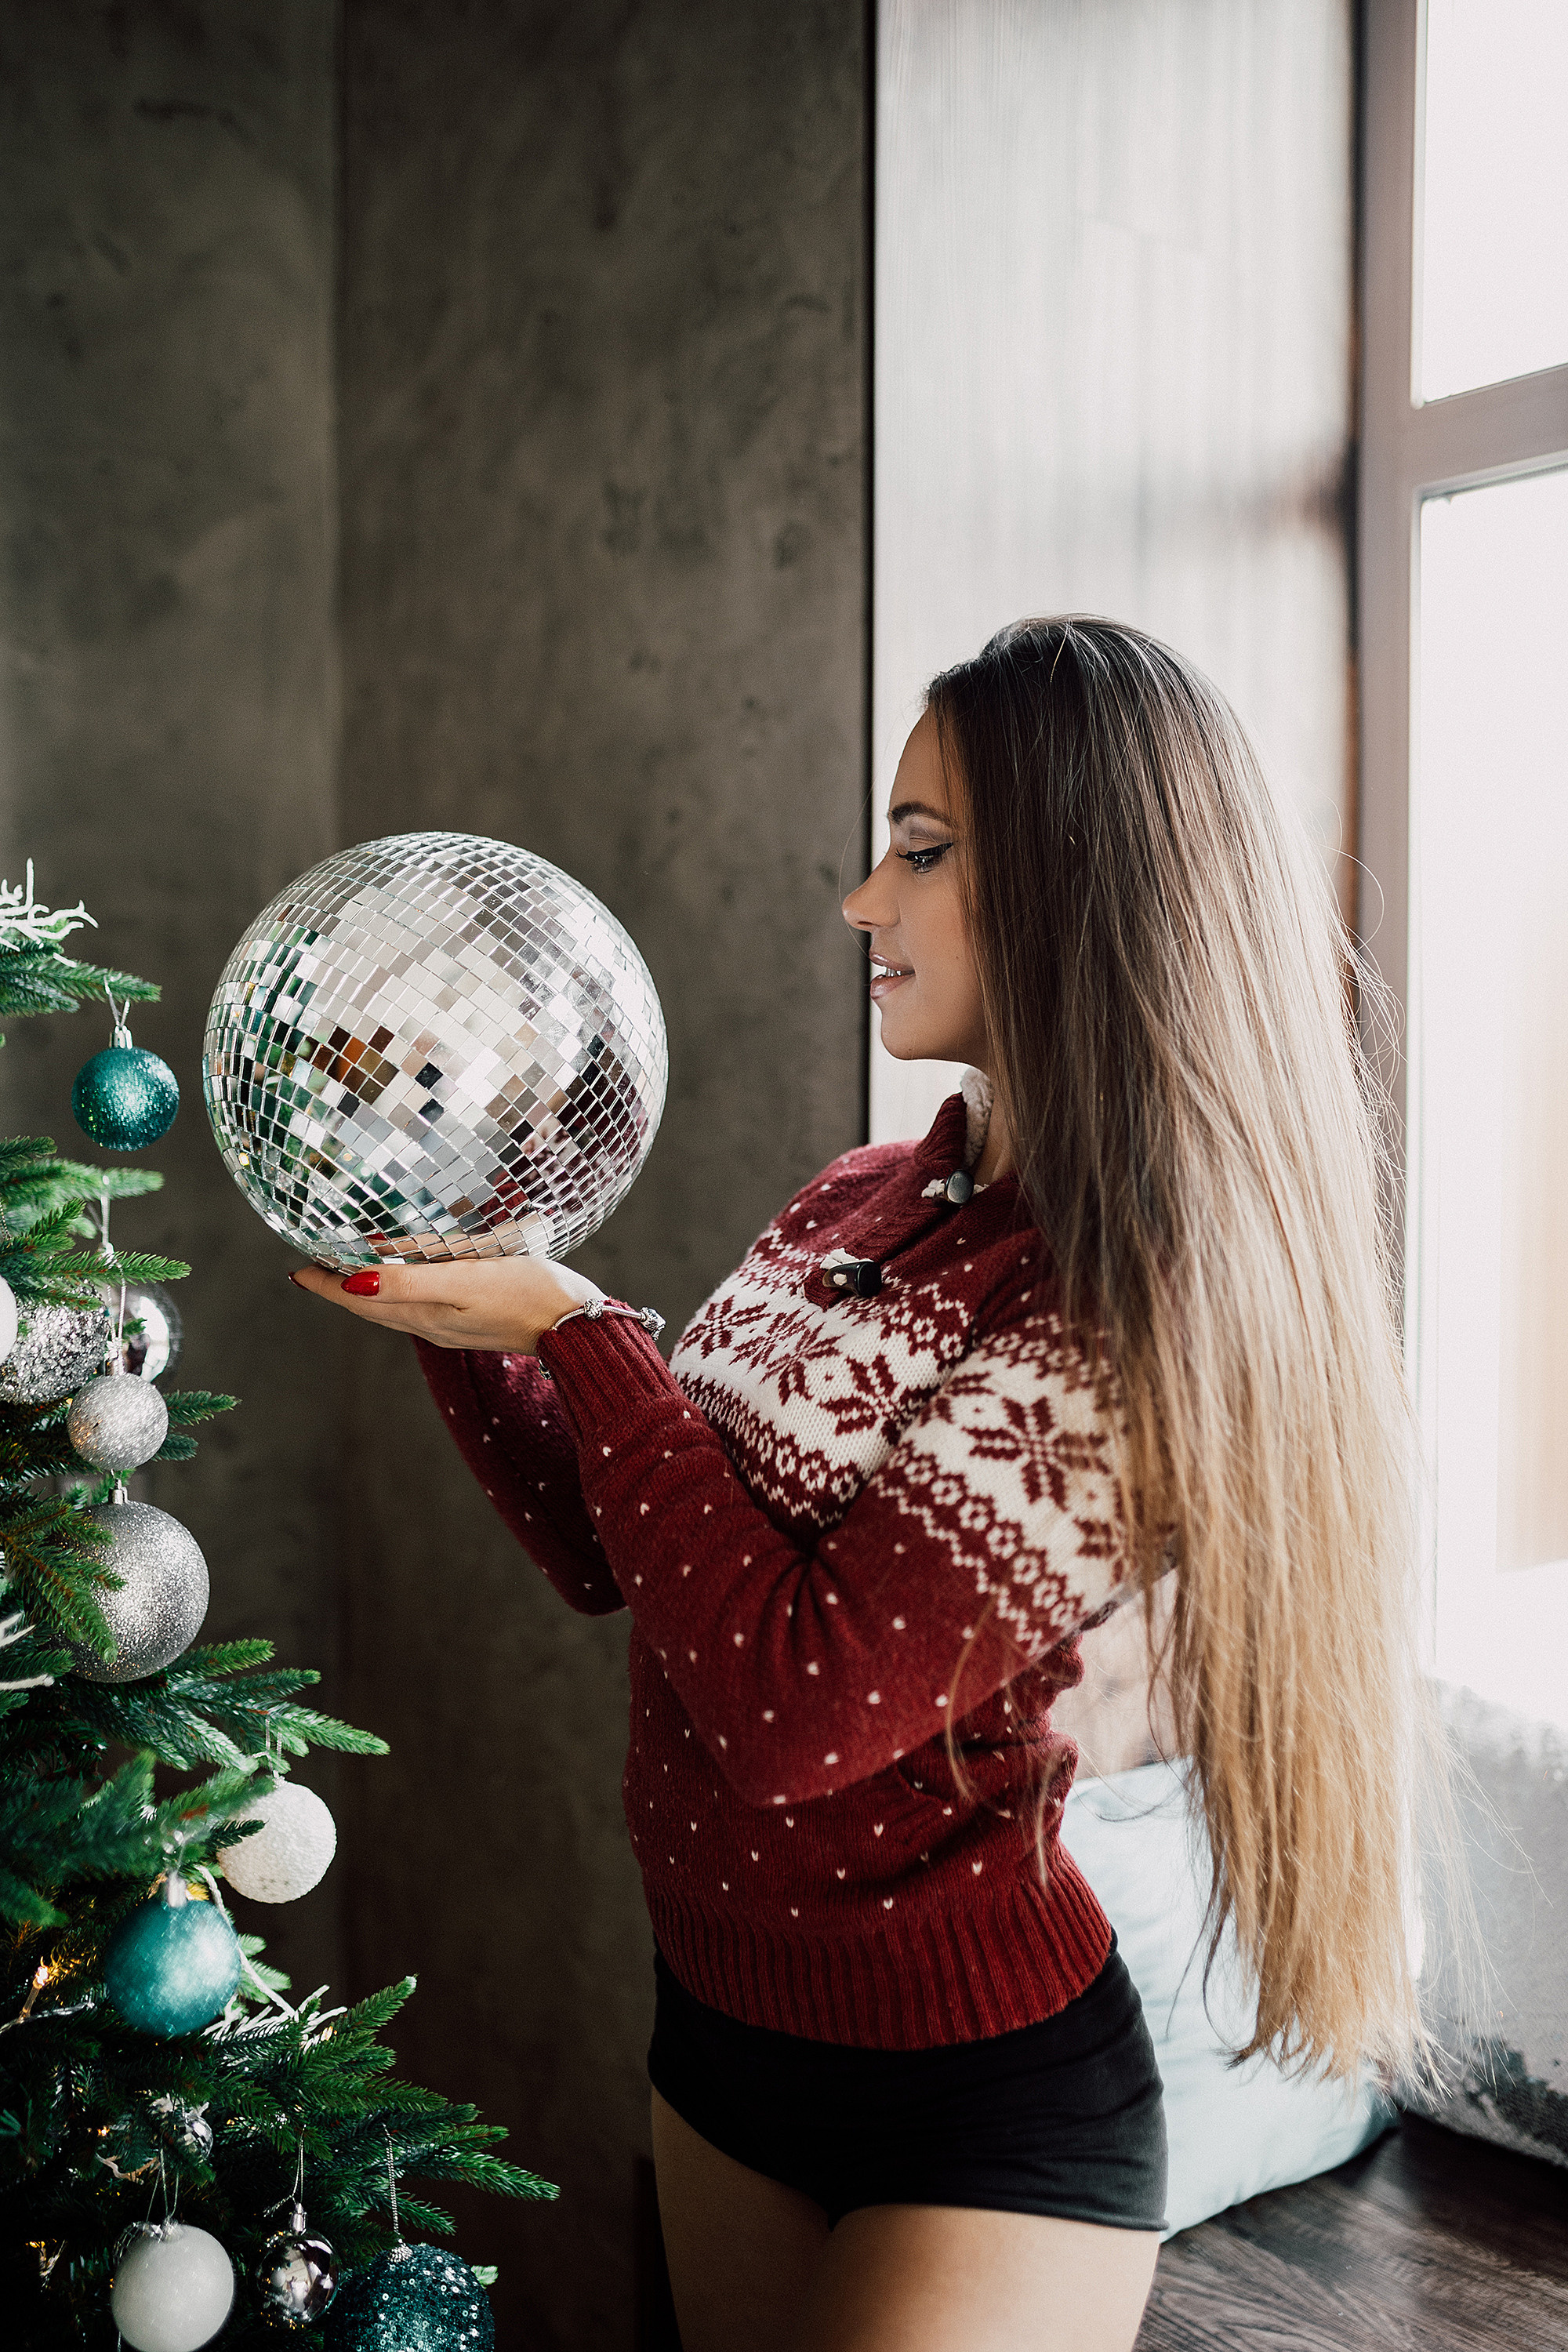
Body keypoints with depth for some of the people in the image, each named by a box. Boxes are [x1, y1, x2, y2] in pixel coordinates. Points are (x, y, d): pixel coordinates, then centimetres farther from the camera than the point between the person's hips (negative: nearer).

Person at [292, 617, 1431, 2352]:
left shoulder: (1131, 1312, -24)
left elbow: (790, 1706, -29)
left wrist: (578, 1331, -23)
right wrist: (456, 1316, -2)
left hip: (975, 2101, -7)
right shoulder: (857, 1205, 0)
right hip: (716, 2021, 8)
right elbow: (610, 1553, 7)